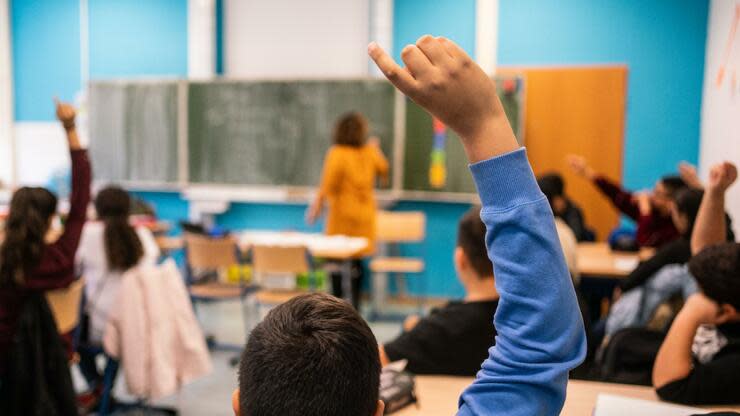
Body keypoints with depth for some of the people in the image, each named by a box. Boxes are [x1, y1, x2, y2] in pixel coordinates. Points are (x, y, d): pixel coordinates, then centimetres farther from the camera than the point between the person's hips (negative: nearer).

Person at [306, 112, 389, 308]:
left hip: (342, 212, -4)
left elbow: (329, 183, -15)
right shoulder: (370, 152, 2)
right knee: (357, 259, 11)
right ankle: (355, 304, 16)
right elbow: (385, 172, 19)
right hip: (364, 213, 5)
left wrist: (318, 204, -3)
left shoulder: (337, 153, -13)